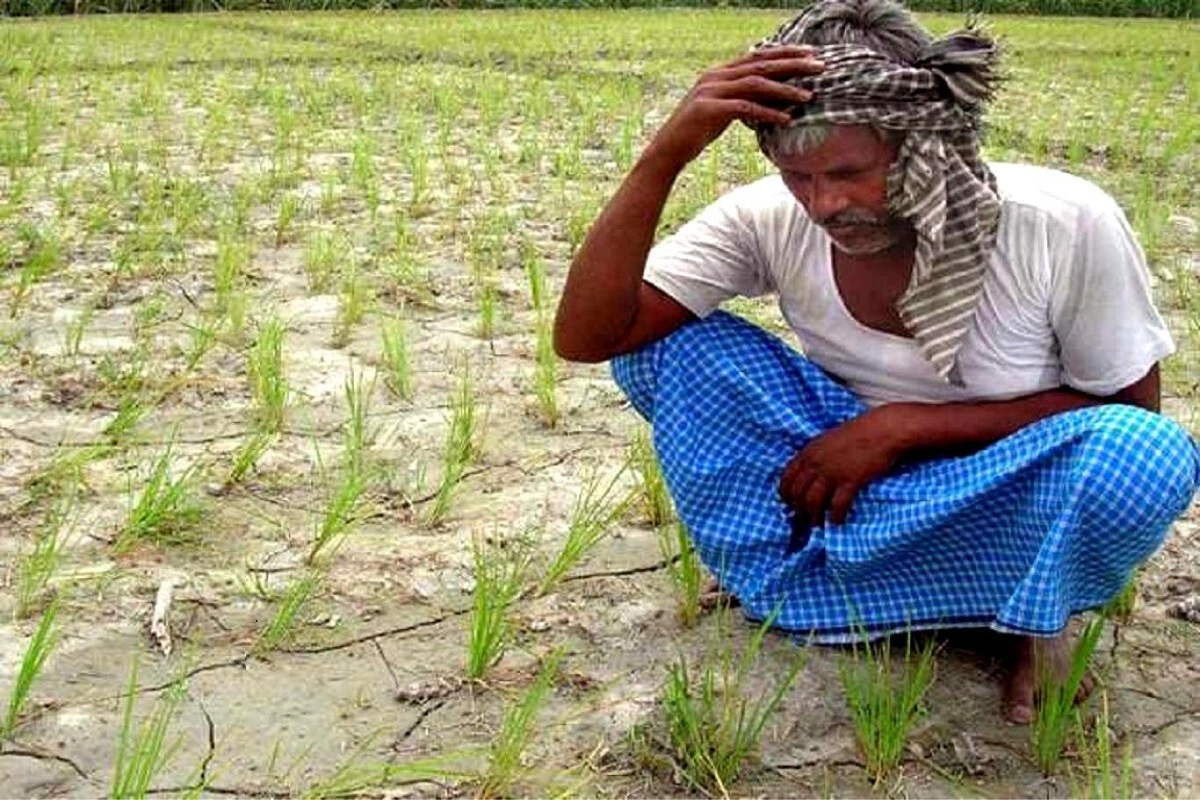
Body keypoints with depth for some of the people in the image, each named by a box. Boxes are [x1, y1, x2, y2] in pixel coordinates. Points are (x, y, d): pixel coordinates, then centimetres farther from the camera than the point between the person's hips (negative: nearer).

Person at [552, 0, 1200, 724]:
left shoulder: (1067, 226, -24)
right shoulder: (770, 221, -18)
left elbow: (1129, 407, -12)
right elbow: (585, 336, -22)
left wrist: (903, 424, -23)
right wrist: (666, 154, -36)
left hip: (1005, 500, -1)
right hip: (850, 482, 1)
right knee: (658, 334, -17)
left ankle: (1034, 617, -4)